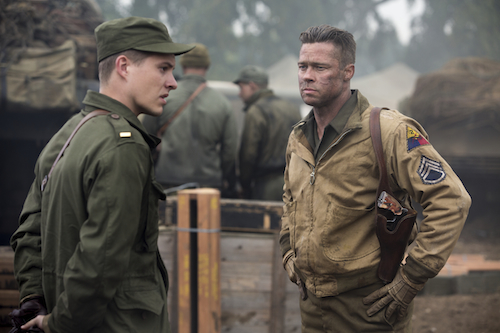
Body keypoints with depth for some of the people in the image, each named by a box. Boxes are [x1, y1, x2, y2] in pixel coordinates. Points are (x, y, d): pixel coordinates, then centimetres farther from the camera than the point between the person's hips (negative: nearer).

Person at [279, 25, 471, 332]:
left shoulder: (388, 131, -15)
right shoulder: (298, 138, 9)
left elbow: (451, 200, -20)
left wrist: (411, 280, -20)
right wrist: (289, 253, 14)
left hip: (368, 305, -6)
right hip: (312, 303, 7)